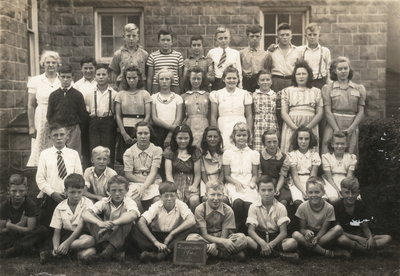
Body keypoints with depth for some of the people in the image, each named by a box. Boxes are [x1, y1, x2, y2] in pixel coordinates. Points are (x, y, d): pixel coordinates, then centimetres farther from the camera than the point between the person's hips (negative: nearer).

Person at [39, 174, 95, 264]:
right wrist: (56, 247, -22)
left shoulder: (87, 203, -5)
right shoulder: (60, 207, 2)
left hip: (81, 235, 0)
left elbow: (81, 226, -14)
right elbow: (56, 232, -1)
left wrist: (67, 242, -26)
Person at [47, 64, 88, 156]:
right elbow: (49, 115, 10)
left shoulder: (77, 95, 0)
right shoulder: (53, 95, 5)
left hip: (73, 129, -1)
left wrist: (75, 124, 2)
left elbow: (83, 115, 4)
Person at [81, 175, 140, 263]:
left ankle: (107, 252, -28)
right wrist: (100, 223, -42)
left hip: (123, 237, -3)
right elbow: (85, 214, -22)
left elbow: (133, 215, -37)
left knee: (128, 219, -31)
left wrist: (113, 223, -49)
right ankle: (115, 252, -28)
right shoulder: (105, 202, -5)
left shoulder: (129, 202, -11)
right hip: (106, 235, 3)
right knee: (91, 217, -18)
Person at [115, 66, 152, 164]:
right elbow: (118, 116, 5)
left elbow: (148, 116, 0)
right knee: (122, 158, -6)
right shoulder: (121, 94, 8)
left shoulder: (145, 94, 4)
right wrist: (124, 133, -6)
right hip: (125, 130, 1)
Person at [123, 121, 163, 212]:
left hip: (153, 183, 0)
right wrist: (144, 180, -9)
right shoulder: (129, 152, 5)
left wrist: (143, 187, -21)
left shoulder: (157, 150, 3)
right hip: (135, 183, 0)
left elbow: (153, 173, -6)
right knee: (132, 198, -33)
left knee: (158, 199, -32)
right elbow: (128, 175, 2)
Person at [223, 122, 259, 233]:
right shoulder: (227, 153, 9)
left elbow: (255, 174, 15)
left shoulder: (254, 153, 14)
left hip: (249, 185, 1)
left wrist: (252, 182, -7)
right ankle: (239, 231, -18)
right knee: (238, 202, -33)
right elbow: (226, 175, 9)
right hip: (233, 184, -1)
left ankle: (248, 231, -14)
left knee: (248, 203, -31)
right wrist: (236, 182, -10)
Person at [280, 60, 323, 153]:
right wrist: (296, 128, -10)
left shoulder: (316, 91, 15)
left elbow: (320, 113, 6)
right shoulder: (287, 91, 13)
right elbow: (284, 113, 4)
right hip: (291, 127, -1)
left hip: (311, 128, 1)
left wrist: (307, 128, -8)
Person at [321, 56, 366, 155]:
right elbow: (327, 111, -2)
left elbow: (361, 112, 6)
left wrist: (351, 129, -9)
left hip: (352, 127, 2)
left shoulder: (359, 88, 12)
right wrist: (337, 130, -13)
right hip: (333, 126, -2)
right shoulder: (328, 88, 7)